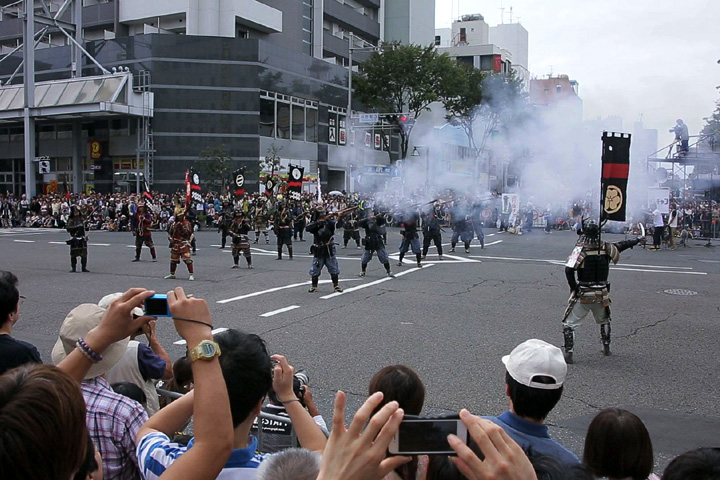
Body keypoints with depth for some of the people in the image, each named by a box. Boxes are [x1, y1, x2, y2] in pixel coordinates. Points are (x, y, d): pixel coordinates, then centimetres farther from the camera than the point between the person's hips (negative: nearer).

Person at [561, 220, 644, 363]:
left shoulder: (581, 249, -14)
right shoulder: (606, 248, -1)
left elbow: (569, 269, -24)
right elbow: (621, 245, 17)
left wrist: (574, 287, -11)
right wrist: (638, 240, 36)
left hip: (583, 295, -4)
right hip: (602, 295, 5)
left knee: (569, 324, 3)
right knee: (604, 320, 30)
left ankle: (568, 354, -4)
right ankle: (606, 347, 41)